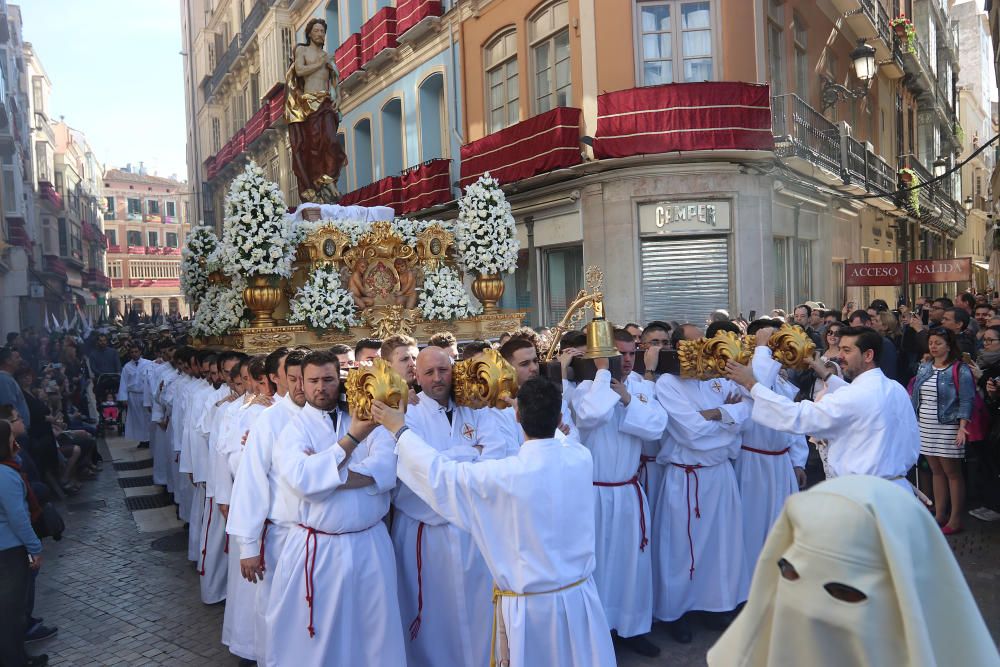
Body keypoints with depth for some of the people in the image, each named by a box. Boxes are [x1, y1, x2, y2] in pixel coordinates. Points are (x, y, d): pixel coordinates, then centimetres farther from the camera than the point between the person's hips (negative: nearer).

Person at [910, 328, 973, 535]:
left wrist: (962, 428, -18)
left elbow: (966, 401, -11)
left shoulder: (960, 370, -7)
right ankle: (939, 515, 19)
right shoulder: (924, 367, 11)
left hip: (948, 427, -6)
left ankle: (955, 519, 9)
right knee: (936, 471, 11)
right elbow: (915, 397, 15)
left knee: (952, 472, 1)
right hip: (925, 427, 6)